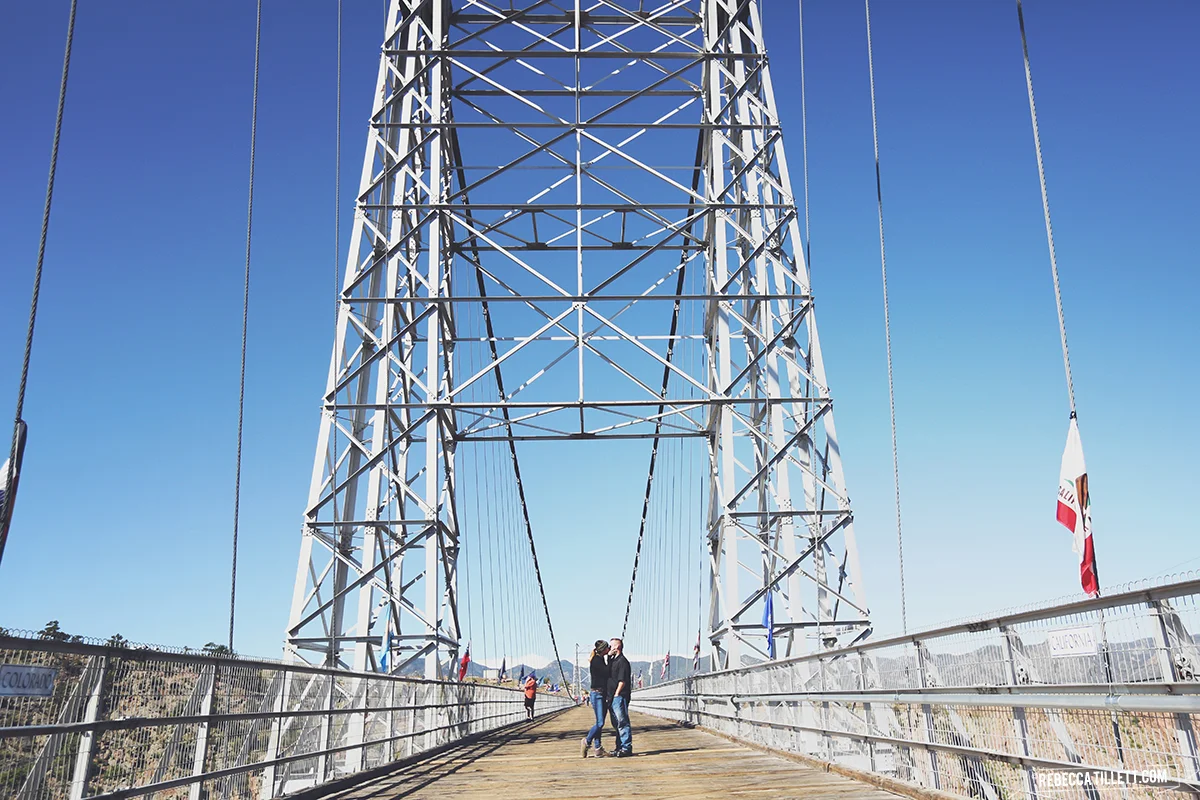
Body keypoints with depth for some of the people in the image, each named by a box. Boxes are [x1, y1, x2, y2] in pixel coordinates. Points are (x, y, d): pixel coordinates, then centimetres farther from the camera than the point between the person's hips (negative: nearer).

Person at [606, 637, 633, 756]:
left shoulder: (622, 661, -11)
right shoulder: (612, 660, 17)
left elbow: (622, 681, -17)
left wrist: (616, 694, -17)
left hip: (619, 697, -10)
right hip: (612, 697, 10)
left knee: (622, 722, -8)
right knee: (617, 723, 12)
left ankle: (627, 748, -6)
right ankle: (620, 747, 18)